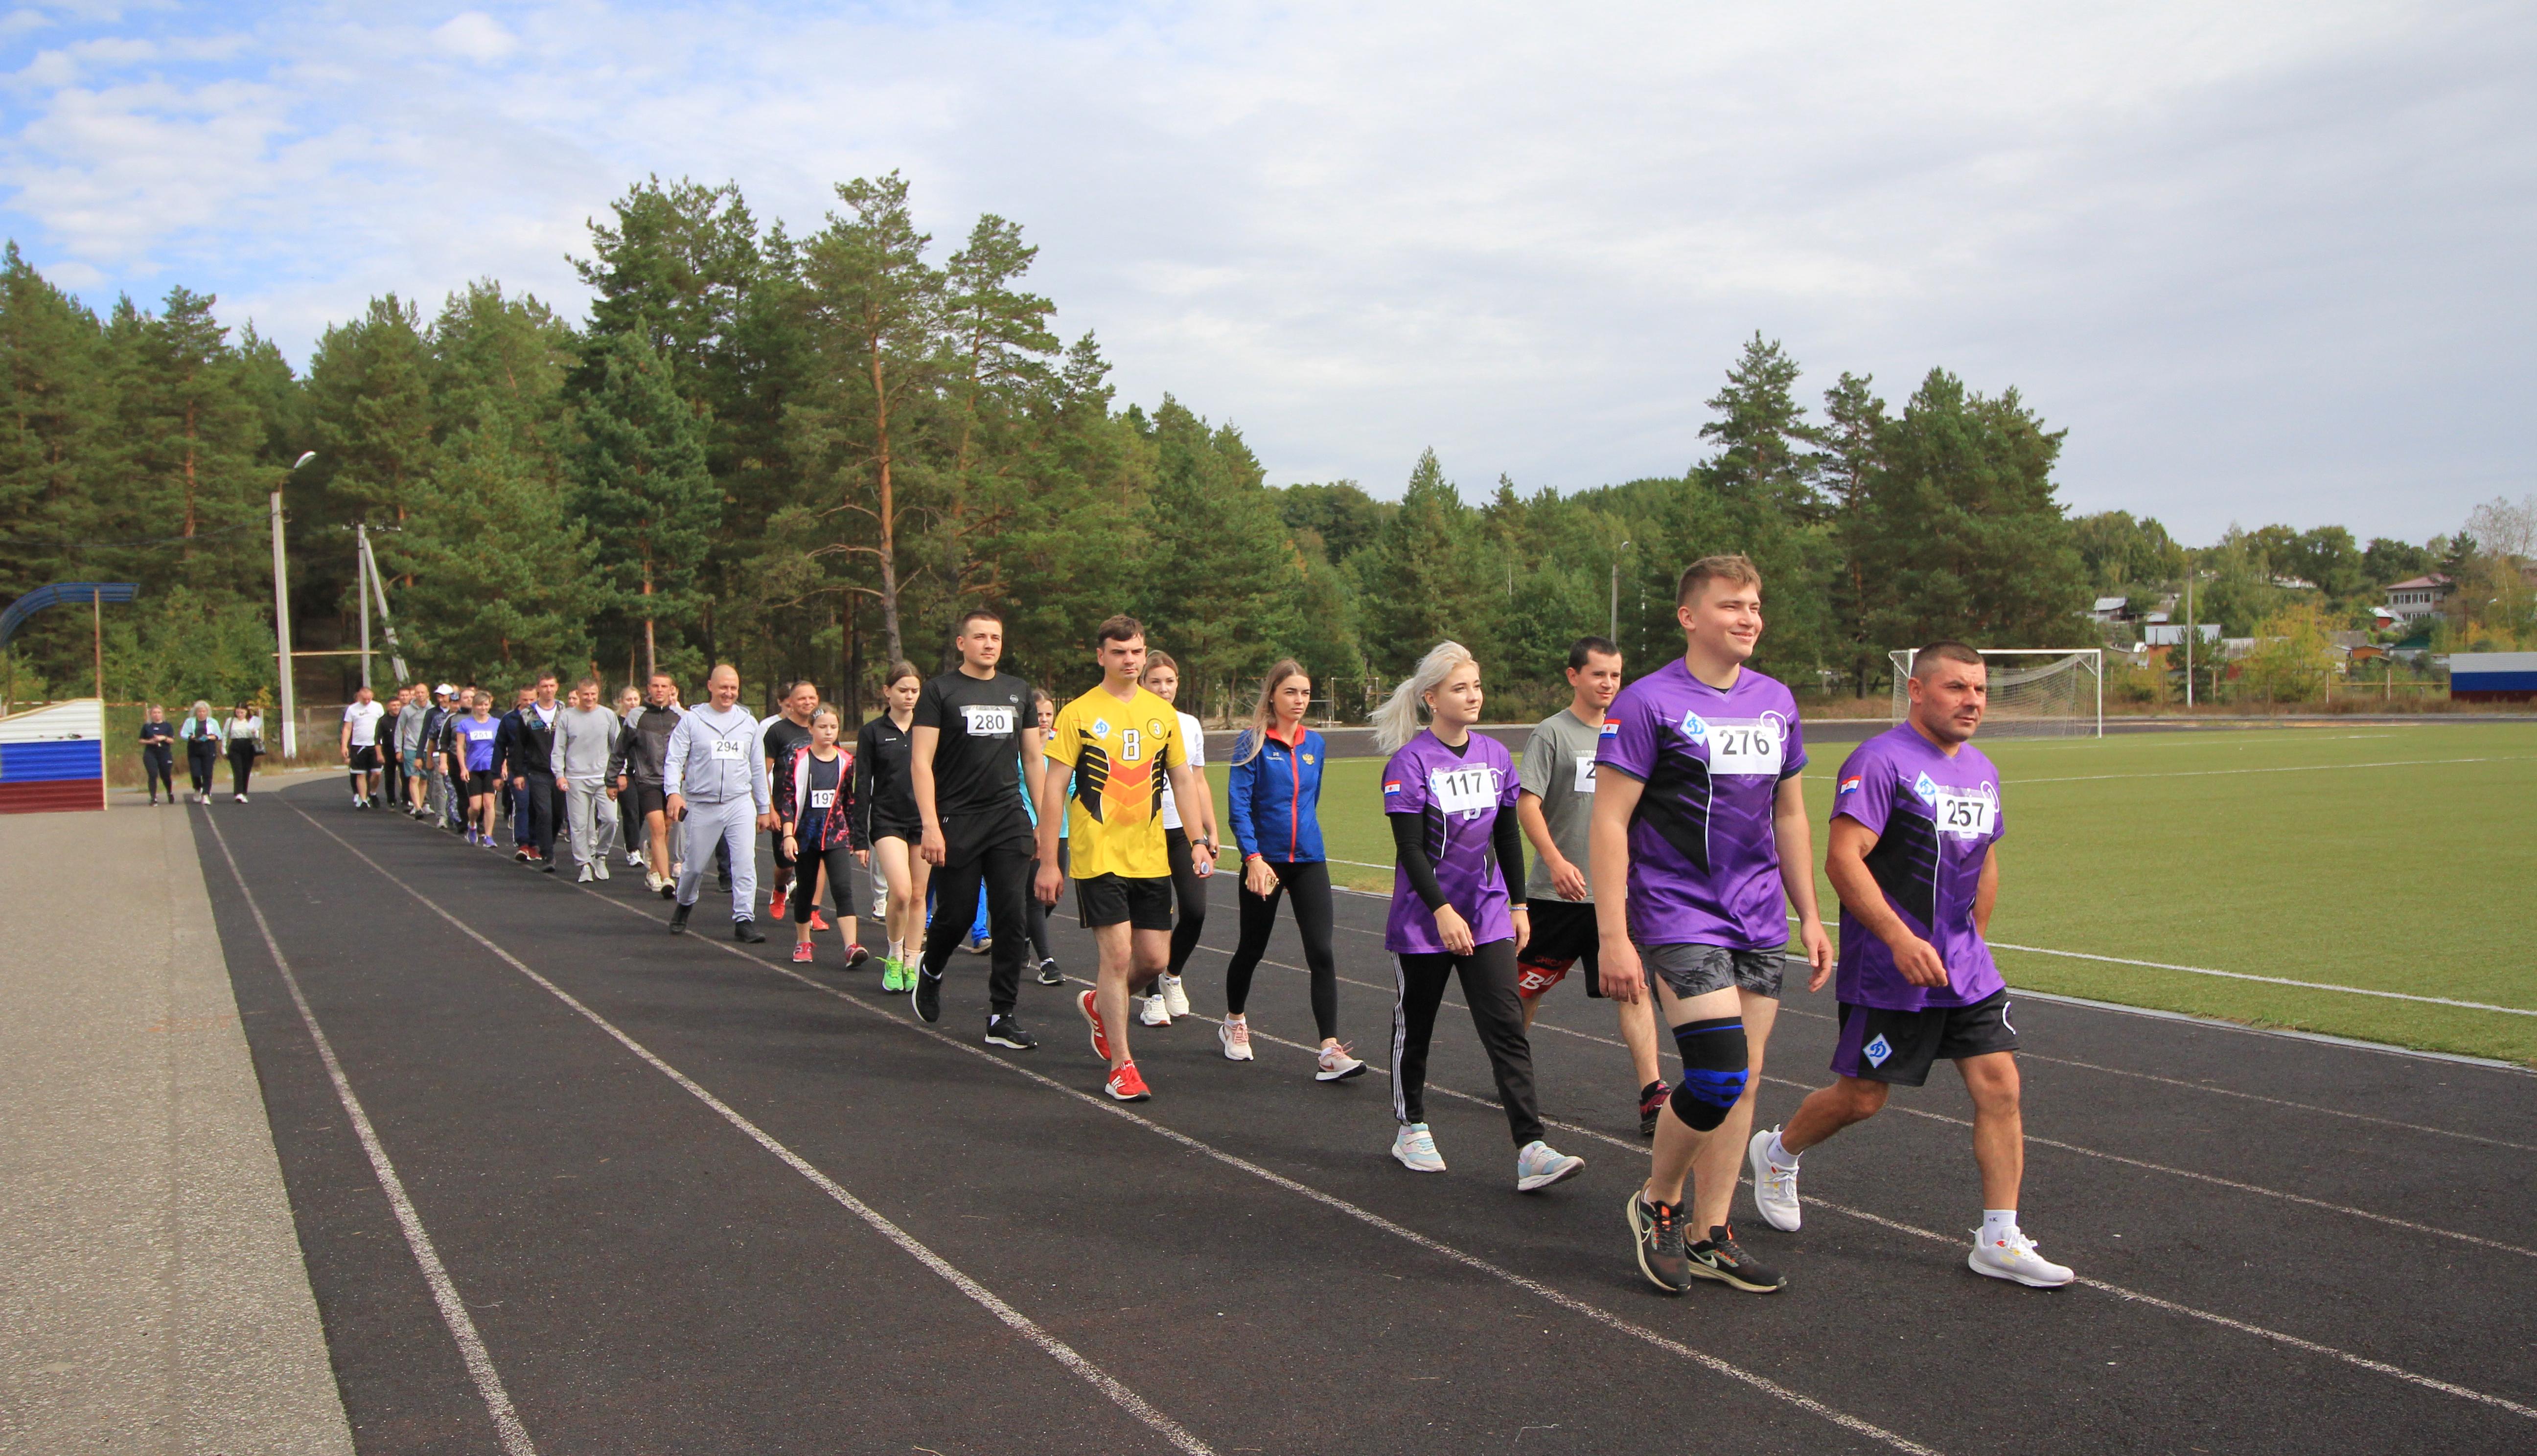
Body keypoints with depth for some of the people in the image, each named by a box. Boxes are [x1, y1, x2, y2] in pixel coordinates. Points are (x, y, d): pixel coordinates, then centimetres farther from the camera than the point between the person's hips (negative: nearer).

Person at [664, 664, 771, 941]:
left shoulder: (748, 722, 11)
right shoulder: (691, 720, 1)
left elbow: (758, 768, 16)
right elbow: (674, 760, -4)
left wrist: (763, 808, 16)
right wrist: (673, 791, -22)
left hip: (740, 804, 2)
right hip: (701, 806, -2)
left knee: (745, 862, -11)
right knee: (695, 865, 9)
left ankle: (744, 920, -6)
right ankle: (684, 906, 36)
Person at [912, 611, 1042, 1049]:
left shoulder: (1019, 691, 12)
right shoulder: (940, 691, -1)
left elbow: (1033, 759, 17)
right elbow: (921, 762, -6)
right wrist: (930, 825, -15)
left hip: (1010, 822, 4)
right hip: (957, 823, -3)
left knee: (1011, 918, -1)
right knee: (956, 914, 2)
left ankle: (1002, 1017, 6)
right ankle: (930, 972, 35)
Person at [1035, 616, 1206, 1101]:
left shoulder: (1163, 713, 9)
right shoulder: (1078, 713, -4)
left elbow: (1183, 780, 15)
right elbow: (1054, 788, -4)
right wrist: (1048, 861, -7)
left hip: (1151, 858, 5)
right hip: (1098, 856, -4)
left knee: (1155, 959, 6)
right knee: (1117, 954, -8)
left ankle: (1100, 1006, 36)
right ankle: (1122, 1065, 4)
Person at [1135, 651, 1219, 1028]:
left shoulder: (1190, 725, 11)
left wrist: (1211, 834, 12)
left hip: (1186, 832, 4)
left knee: (1195, 911, -5)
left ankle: (1172, 975, 22)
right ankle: (1154, 997, 14)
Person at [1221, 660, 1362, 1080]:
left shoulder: (1315, 744, 7)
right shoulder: (1253, 742, -7)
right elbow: (1238, 805, -13)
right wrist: (1253, 858, -21)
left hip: (1309, 861, 3)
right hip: (1264, 861, -3)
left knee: (1321, 953, -9)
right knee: (1252, 948, 12)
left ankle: (1330, 1053, -11)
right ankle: (1234, 1024, 38)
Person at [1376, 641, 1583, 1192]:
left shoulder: (1496, 755, 5)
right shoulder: (1409, 763, -11)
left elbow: (1508, 837, 13)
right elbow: (1410, 849, -16)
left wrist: (1518, 903, 13)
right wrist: (1442, 910, -23)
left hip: (1488, 916, 4)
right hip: (1424, 919, -4)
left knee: (1507, 1027, -6)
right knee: (1415, 1026, 11)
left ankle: (1531, 1151, -9)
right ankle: (1411, 1130, 30)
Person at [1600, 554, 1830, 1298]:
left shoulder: (1776, 701, 10)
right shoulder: (1647, 703, -9)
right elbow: (1609, 823, -11)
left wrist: (1809, 915, 16)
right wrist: (1613, 937, -15)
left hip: (1761, 923, 7)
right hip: (1680, 920, -6)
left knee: (1743, 1081, 8)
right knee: (1719, 1076, -13)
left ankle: (1710, 1237, 21)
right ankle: (1656, 1204, 12)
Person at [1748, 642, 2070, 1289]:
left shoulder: (1983, 771, 12)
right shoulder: (1880, 761, -15)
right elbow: (1843, 859, -23)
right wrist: (1902, 940, -28)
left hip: (1965, 968, 7)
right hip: (1885, 970, -7)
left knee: (1999, 1085, -2)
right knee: (1862, 1098, 3)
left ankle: (1999, 1240, 7)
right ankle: (1777, 1153, 32)